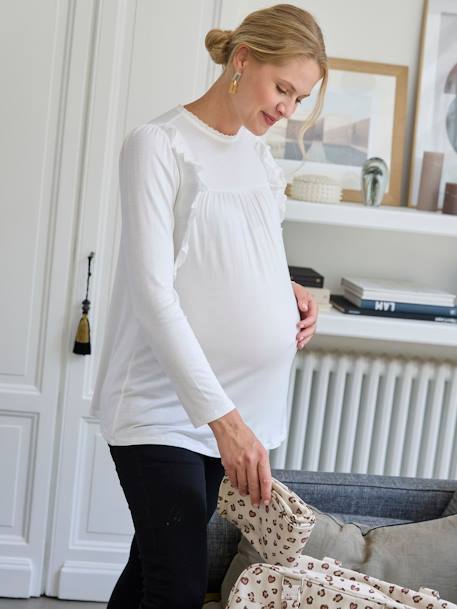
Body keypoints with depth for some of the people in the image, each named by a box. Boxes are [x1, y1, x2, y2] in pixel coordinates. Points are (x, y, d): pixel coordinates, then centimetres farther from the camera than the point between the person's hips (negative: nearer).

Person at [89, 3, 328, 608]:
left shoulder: (258, 150, 12)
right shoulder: (159, 143, -10)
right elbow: (153, 290, -17)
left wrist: (288, 290, 2)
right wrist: (221, 415, -24)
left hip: (234, 405, 6)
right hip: (162, 407, -6)